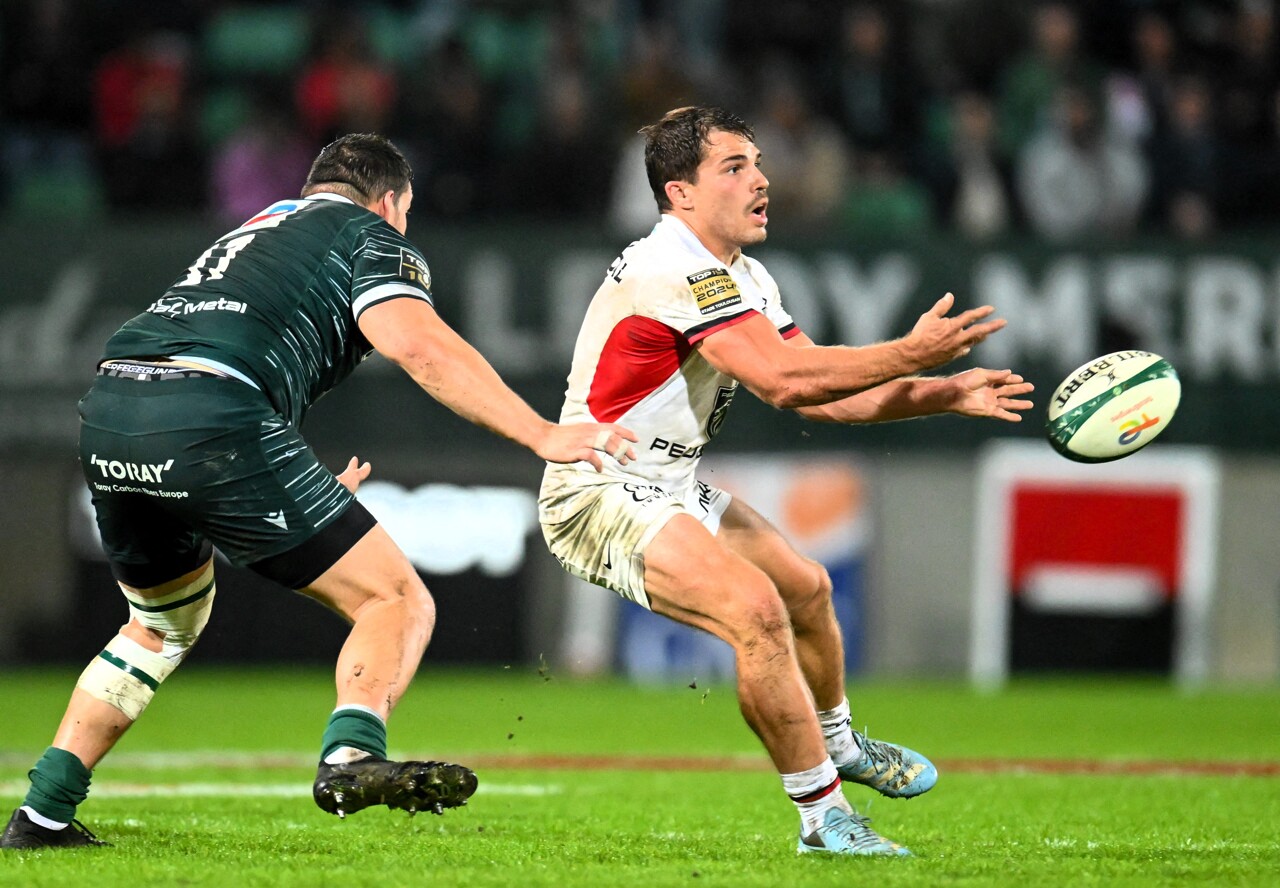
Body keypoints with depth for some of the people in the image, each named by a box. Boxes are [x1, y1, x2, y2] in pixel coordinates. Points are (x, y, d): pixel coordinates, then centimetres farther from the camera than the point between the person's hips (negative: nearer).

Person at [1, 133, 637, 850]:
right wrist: (544, 435, -8)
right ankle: (353, 756, -29)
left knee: (165, 623, 32)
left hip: (107, 414, 8)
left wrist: (310, 496, 51)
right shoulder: (369, 233, 14)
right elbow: (416, 341, -5)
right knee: (397, 602, -1)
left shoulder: (252, 232, 37)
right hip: (212, 421, -8)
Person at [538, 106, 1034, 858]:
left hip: (670, 485, 11)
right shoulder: (676, 271, -24)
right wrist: (910, 355, -30)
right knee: (755, 608, -27)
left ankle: (836, 742, 49)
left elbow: (820, 393, 7)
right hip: (602, 499, -11)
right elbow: (783, 378, -33)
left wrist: (945, 394, -3)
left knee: (807, 587, 21)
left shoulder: (744, 278, 9)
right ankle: (823, 817, -18)